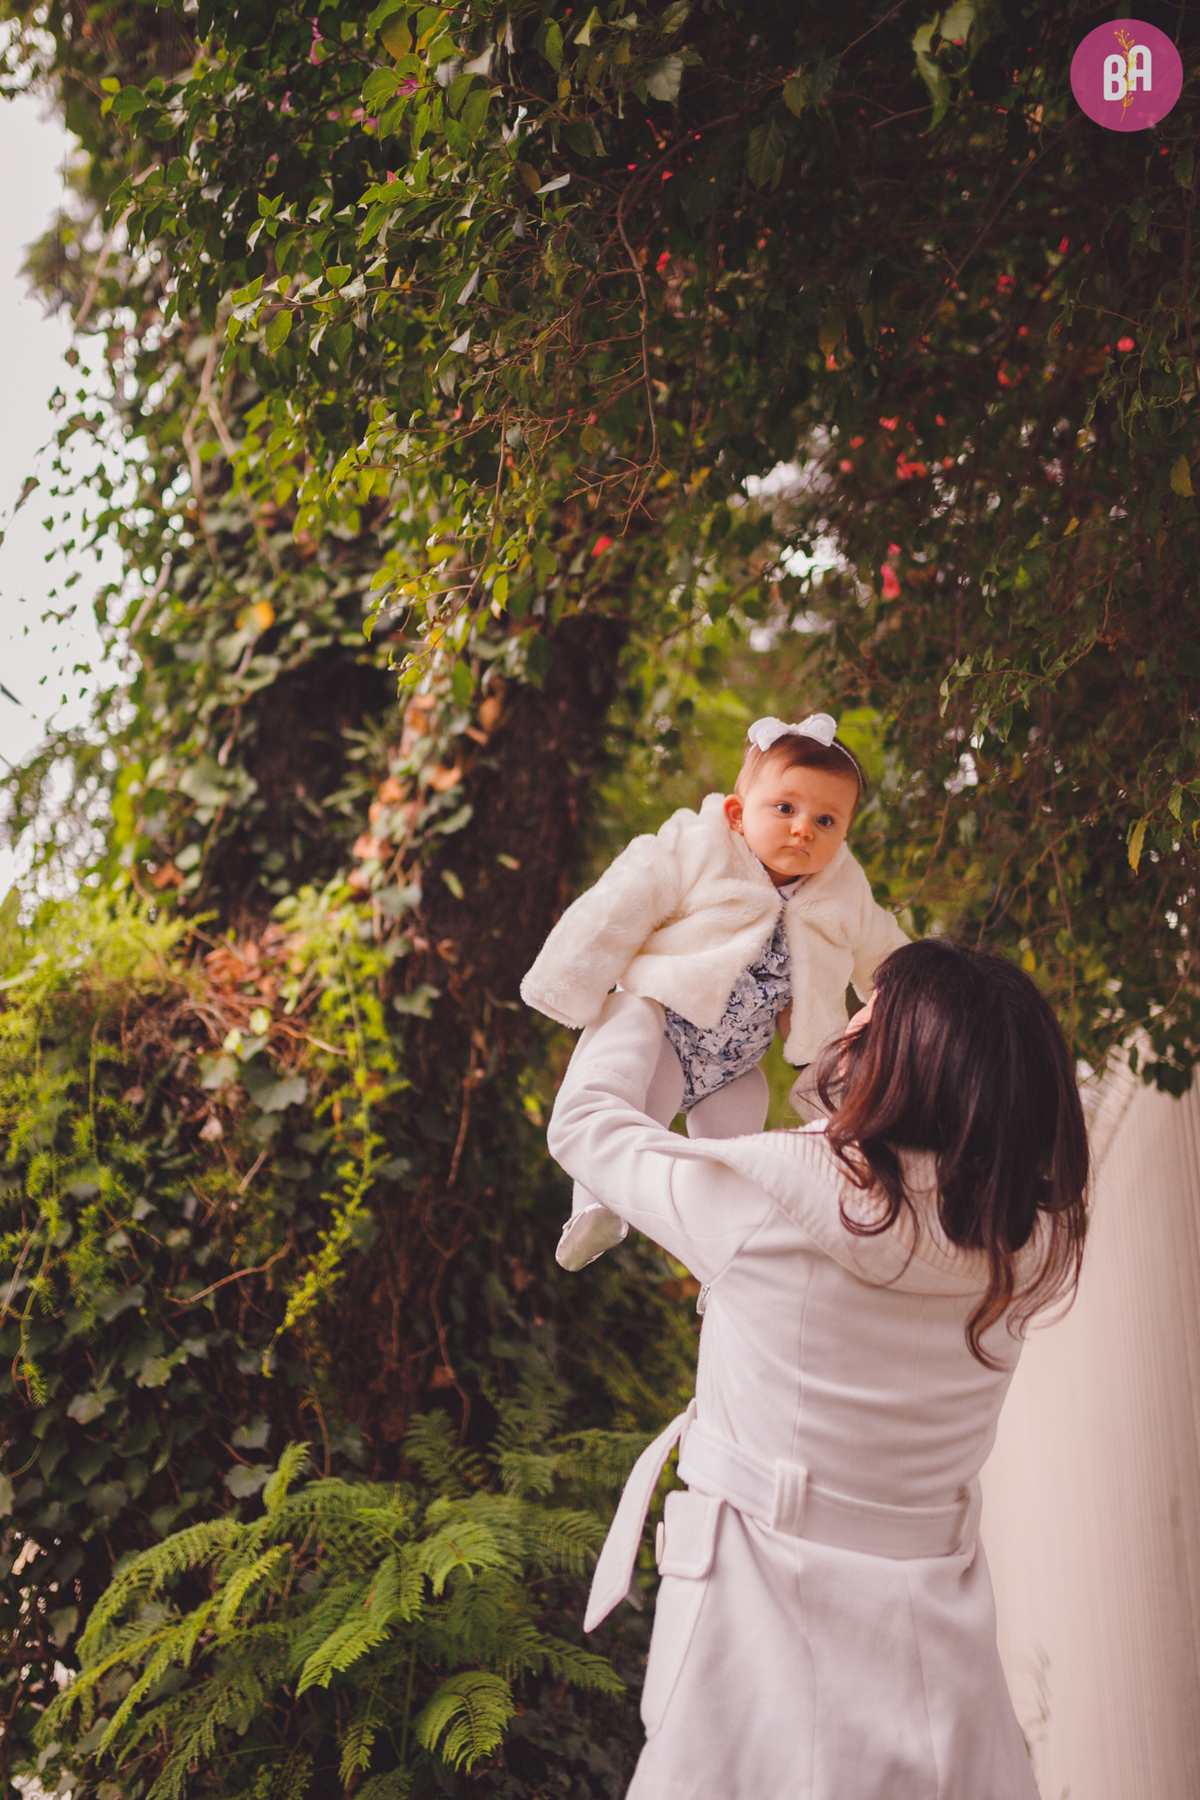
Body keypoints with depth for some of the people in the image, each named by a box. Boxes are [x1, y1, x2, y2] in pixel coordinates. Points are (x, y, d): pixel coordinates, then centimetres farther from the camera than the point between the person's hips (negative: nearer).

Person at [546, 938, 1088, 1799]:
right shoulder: (1034, 1245, -10)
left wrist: (638, 995, 12)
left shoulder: (780, 1191, -22)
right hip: (935, 1623, 5)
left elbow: (585, 1120, -5)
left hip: (765, 1610, -4)